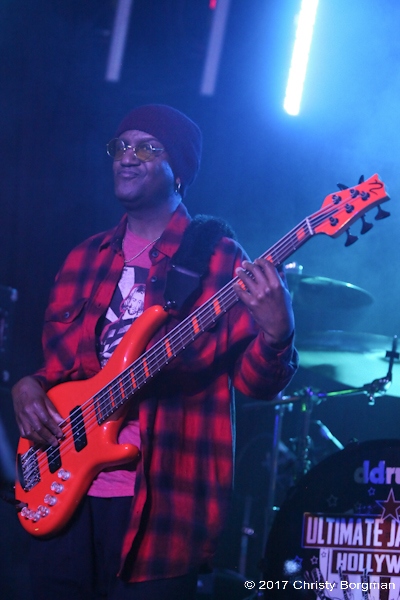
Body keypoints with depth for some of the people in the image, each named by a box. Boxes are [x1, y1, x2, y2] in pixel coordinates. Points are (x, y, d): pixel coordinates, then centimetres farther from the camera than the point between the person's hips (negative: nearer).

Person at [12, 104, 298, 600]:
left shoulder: (219, 261, -2)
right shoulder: (84, 259, 15)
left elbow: (255, 382, -7)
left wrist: (275, 337, -28)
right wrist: (29, 387, 1)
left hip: (159, 501, -5)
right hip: (63, 492, 5)